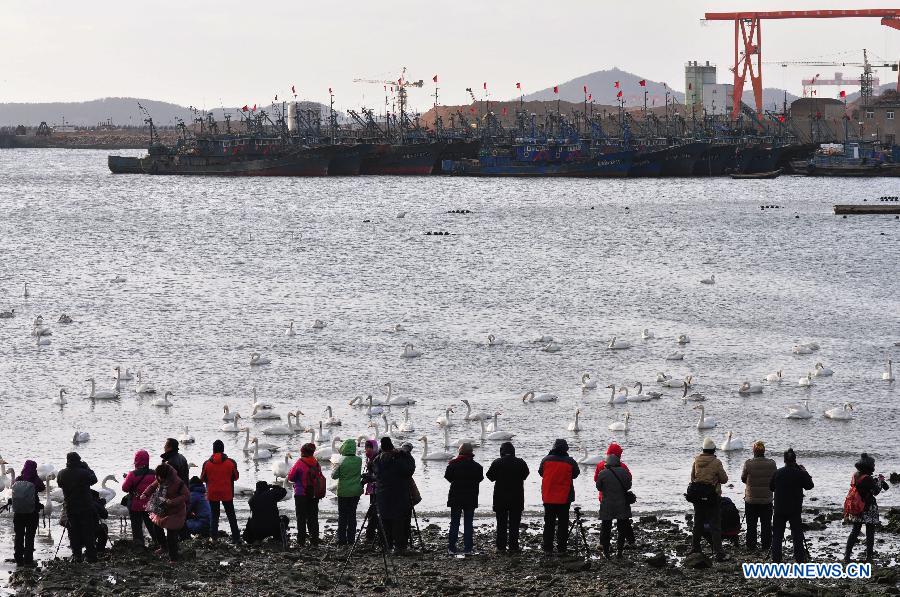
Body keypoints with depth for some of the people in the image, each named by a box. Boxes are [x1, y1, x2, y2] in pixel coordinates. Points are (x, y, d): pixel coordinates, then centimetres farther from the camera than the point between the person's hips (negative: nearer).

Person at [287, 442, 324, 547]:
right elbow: (320, 477, 10)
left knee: (301, 518, 1)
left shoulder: (299, 463, -12)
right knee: (313, 518, 10)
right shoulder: (316, 464, 2)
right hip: (314, 495, 4)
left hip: (301, 495, -4)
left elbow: (290, 477, -7)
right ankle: (314, 540, 9)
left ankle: (301, 541, 0)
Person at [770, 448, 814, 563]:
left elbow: (771, 487, 10)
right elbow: (809, 485, 2)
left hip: (779, 510, 1)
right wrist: (805, 473, 13)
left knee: (777, 536, 7)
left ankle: (776, 560, 4)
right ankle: (800, 560, 4)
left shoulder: (777, 473, -4)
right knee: (797, 536, 5)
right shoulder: (800, 473, -9)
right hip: (795, 510, -1)